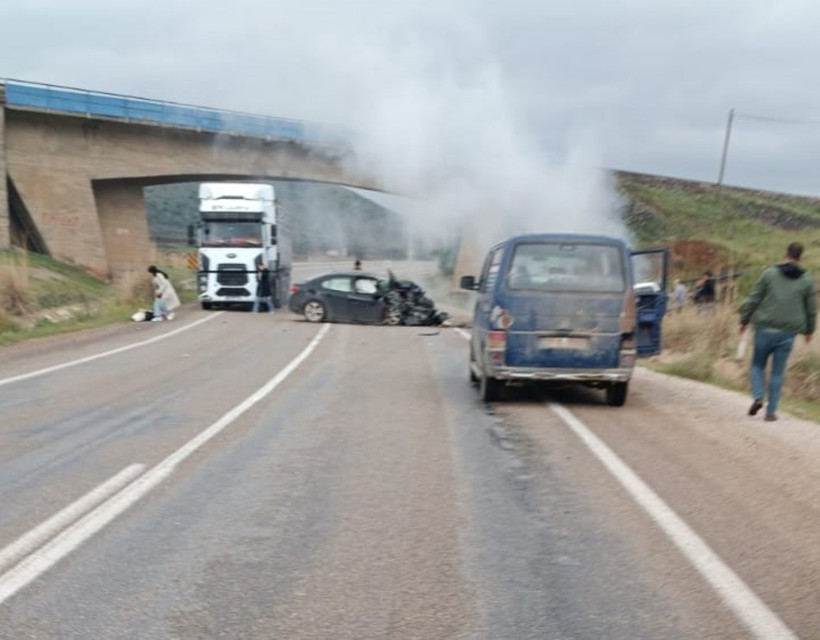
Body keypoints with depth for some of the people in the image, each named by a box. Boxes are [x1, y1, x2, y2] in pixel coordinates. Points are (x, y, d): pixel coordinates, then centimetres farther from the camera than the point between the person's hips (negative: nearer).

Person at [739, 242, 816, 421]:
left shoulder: (770, 273, -2)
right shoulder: (807, 280, 4)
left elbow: (754, 299, -3)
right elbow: (811, 308, 10)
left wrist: (744, 320, 7)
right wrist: (809, 330, 24)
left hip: (765, 329, -1)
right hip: (788, 332, 1)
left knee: (758, 364, 15)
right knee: (778, 372, 7)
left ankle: (757, 396, -6)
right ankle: (771, 411, 7)